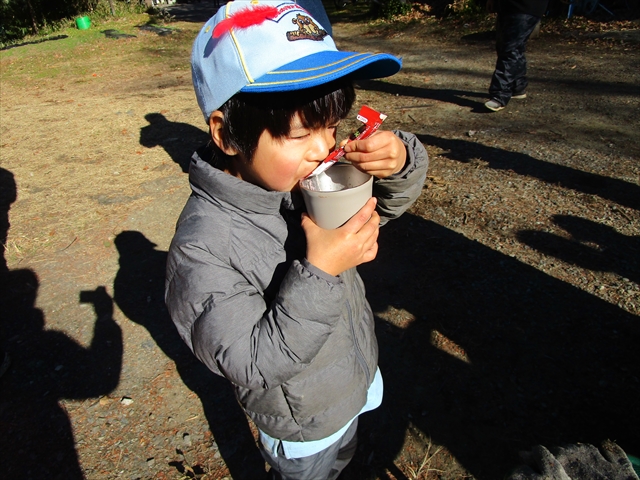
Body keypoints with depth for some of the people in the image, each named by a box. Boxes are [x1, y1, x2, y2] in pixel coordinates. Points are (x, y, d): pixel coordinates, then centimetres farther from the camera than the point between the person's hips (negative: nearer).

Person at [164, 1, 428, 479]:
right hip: (303, 425, -5)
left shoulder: (307, 177, -19)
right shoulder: (203, 249, -37)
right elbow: (252, 364, -33)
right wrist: (318, 273, -43)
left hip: (357, 376, 6)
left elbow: (387, 201, -6)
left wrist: (399, 160, -30)